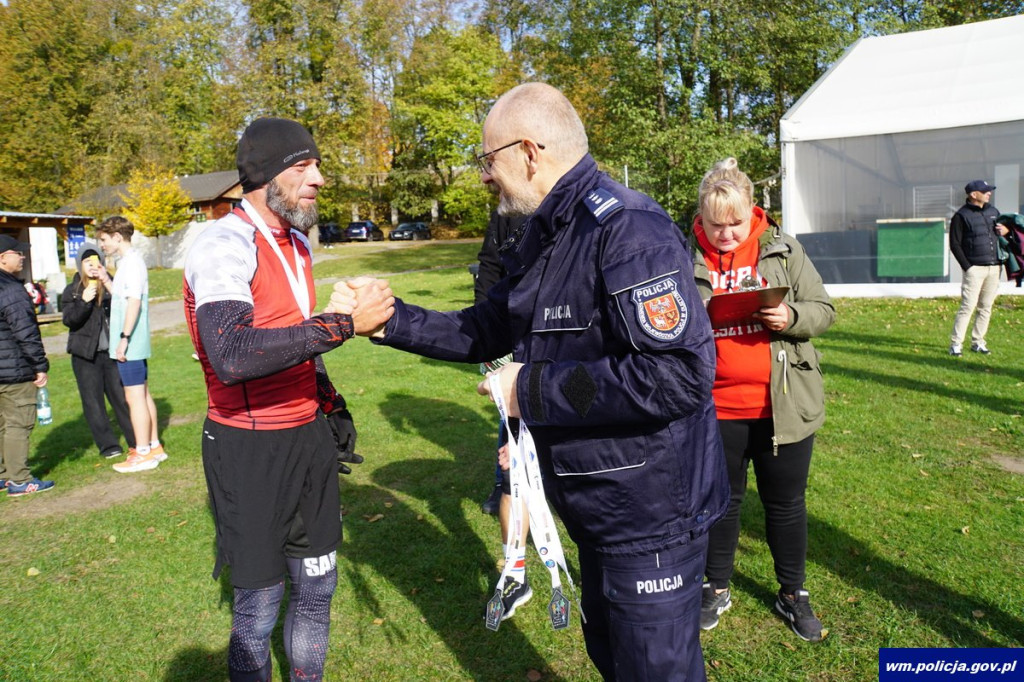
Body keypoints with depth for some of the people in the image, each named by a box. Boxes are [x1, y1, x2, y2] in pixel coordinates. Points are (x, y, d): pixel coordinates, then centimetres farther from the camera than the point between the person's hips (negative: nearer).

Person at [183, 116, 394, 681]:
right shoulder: (225, 245, -17)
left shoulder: (297, 243, 11)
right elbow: (232, 356, -34)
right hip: (250, 447, -8)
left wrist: (330, 406, 20)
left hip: (309, 435, 8)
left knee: (318, 583, 16)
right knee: (260, 603, 5)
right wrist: (344, 324, -32)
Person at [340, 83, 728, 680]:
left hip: (651, 513, -9)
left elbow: (680, 375, -32)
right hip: (599, 509, 9)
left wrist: (534, 389, -24)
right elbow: (484, 333, 15)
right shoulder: (543, 239, 8)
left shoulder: (626, 228, -23)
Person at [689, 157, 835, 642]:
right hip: (716, 407, 0)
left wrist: (791, 317, -18)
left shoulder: (783, 249, 0)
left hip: (783, 405, 1)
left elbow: (823, 311, 3)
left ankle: (793, 592, 36)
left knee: (786, 502, 14)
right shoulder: (688, 259, -1)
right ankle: (717, 587, 35)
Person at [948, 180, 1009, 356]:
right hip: (975, 269, -6)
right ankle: (956, 344, -5)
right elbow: (955, 244, -7)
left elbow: (1003, 228, 28)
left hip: (994, 267, 6)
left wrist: (1006, 230, 2)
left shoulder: (993, 211, 15)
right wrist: (967, 267, -13)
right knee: (968, 306, -10)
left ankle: (978, 342, 16)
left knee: (986, 307, 8)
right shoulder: (961, 215, -5)